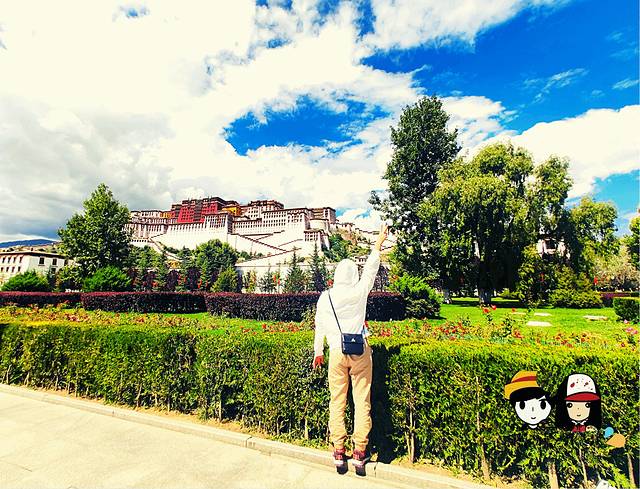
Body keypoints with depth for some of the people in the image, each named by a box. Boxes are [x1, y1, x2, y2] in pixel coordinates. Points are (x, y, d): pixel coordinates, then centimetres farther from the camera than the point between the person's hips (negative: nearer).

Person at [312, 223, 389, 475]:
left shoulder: (325, 297, -2)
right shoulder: (359, 292, -8)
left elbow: (319, 326, 7)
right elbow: (370, 269, 6)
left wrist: (317, 352, 20)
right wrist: (379, 242, 17)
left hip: (337, 354, 1)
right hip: (360, 352, -1)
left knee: (337, 402, 11)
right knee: (362, 402, 9)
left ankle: (338, 453, 19)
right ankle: (359, 453, 17)